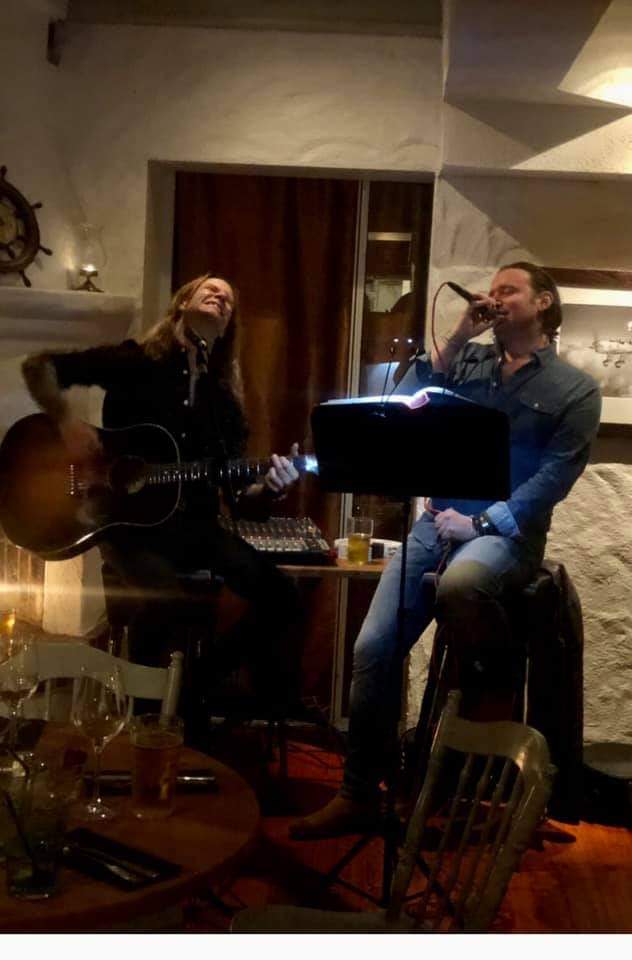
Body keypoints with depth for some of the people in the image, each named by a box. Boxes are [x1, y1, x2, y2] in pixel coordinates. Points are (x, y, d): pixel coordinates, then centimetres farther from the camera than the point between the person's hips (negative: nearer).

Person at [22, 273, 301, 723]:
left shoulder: (224, 397, 13)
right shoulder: (135, 360, 2)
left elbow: (240, 495, 8)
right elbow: (39, 366, 0)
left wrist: (270, 488, -14)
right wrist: (69, 422, -15)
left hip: (194, 524, 5)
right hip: (128, 517, -5)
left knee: (279, 593, -15)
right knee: (176, 599, -34)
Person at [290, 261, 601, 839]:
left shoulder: (576, 390, 3)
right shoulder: (471, 362, 17)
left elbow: (555, 476, -8)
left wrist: (482, 523, -17)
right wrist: (458, 337, 2)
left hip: (507, 531, -4)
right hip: (439, 519, 5)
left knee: (458, 585, -41)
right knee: (373, 647, -7)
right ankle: (359, 795, 6)